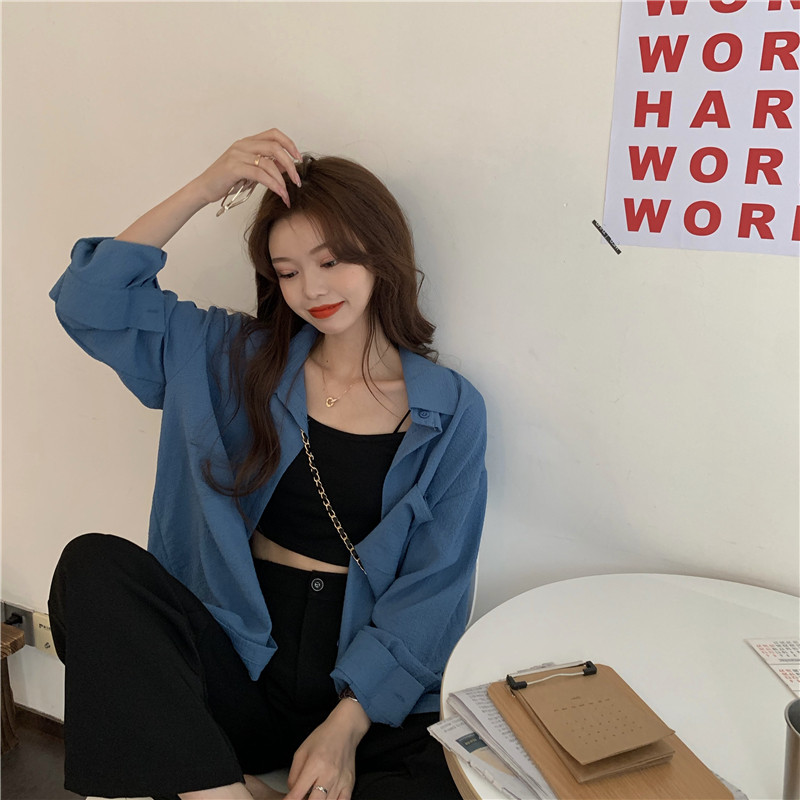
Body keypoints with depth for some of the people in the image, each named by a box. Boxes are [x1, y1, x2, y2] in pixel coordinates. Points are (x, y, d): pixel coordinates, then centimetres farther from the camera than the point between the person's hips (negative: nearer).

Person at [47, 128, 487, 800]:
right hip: (238, 660, 1)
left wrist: (347, 724, -13)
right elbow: (91, 301, 0)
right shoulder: (237, 360, 7)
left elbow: (431, 590, -3)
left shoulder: (451, 411, 1)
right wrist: (205, 189, -9)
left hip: (366, 685, -1)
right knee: (95, 563, -24)